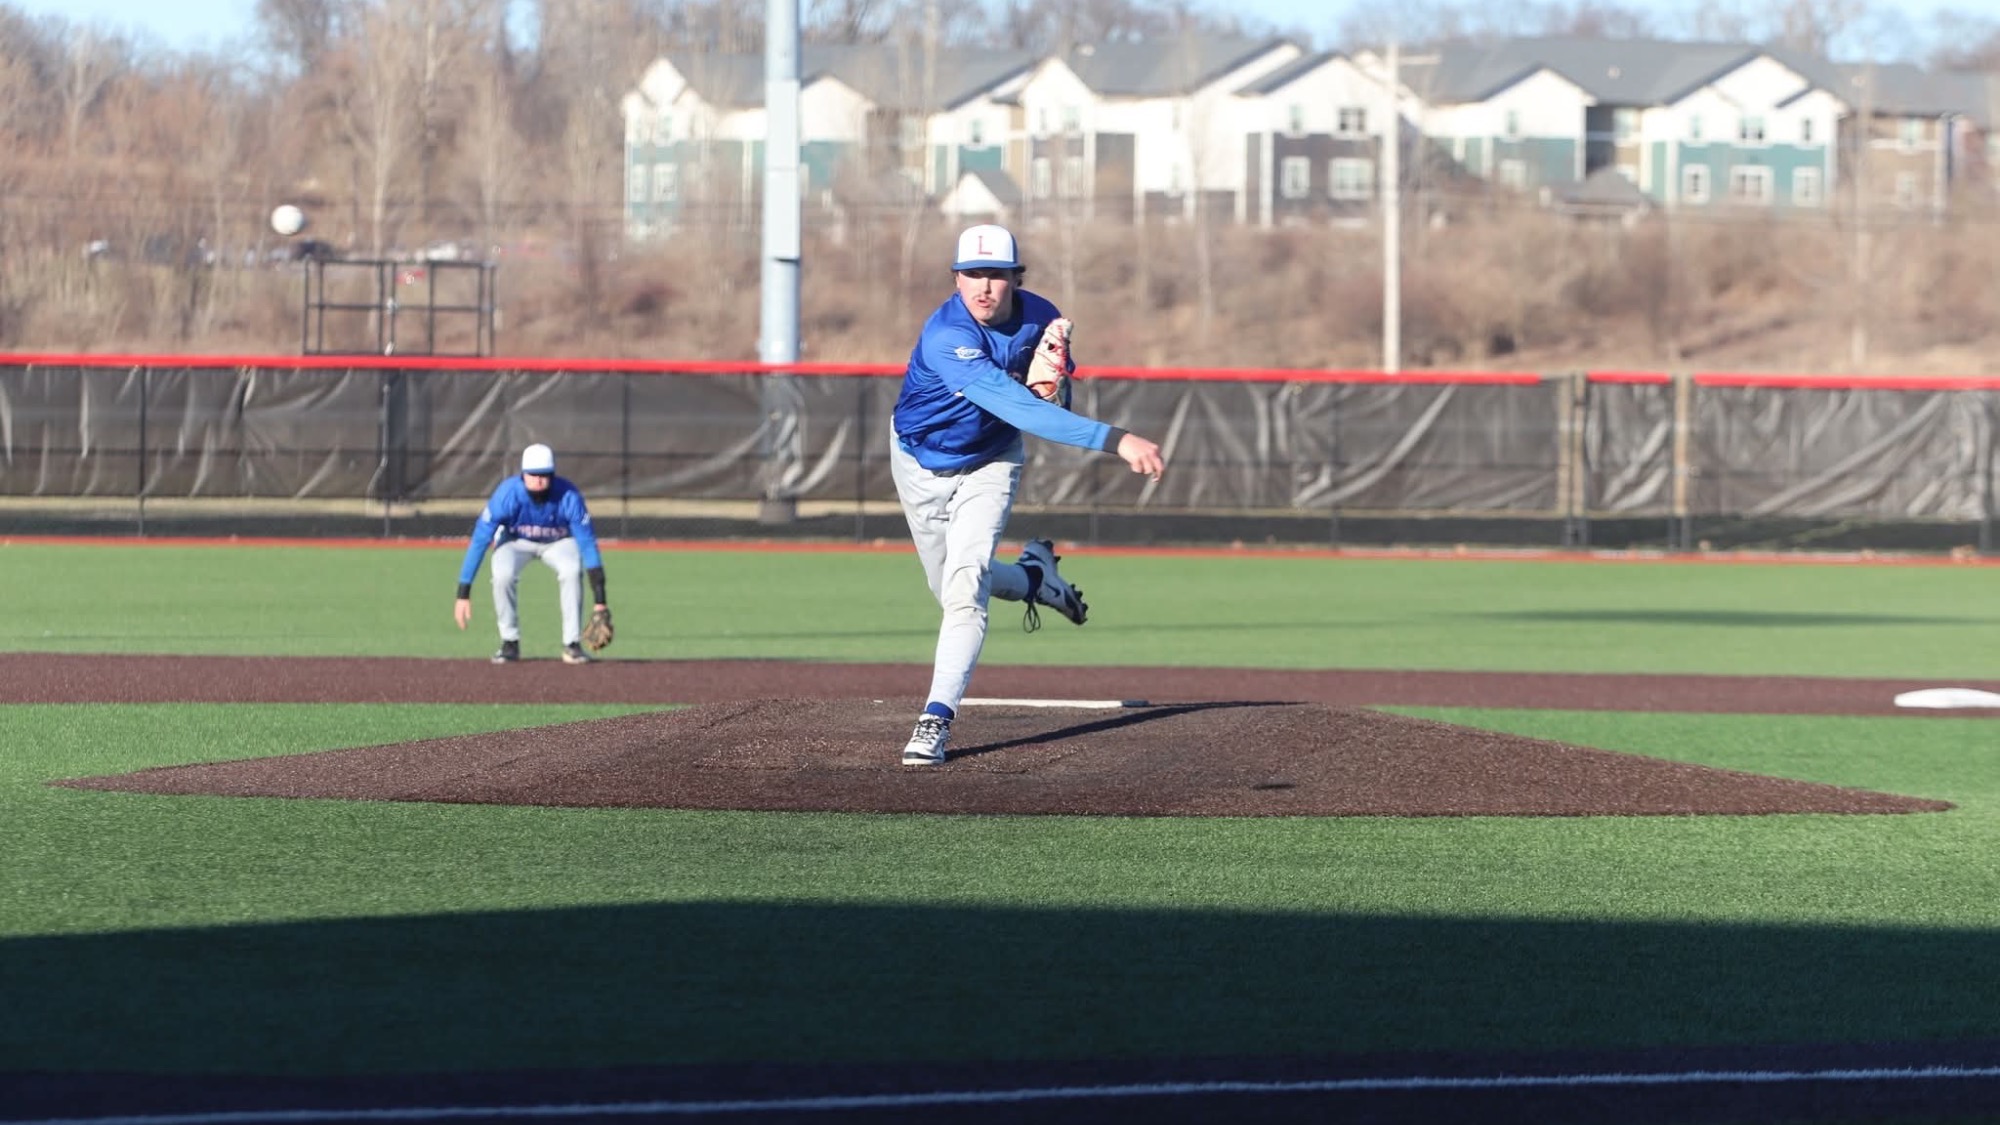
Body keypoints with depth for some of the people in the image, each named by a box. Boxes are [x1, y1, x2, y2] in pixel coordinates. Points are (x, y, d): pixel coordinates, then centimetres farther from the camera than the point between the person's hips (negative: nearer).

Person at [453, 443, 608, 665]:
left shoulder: (569, 496, -32)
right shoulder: (508, 494, -33)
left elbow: (588, 544, -32)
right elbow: (479, 540, -32)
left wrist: (599, 601, -38)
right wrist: (463, 594, -36)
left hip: (558, 542, 0)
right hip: (516, 541, 0)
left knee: (572, 570, -32)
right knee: (503, 573, -32)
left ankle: (572, 645, -17)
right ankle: (510, 644, -12)